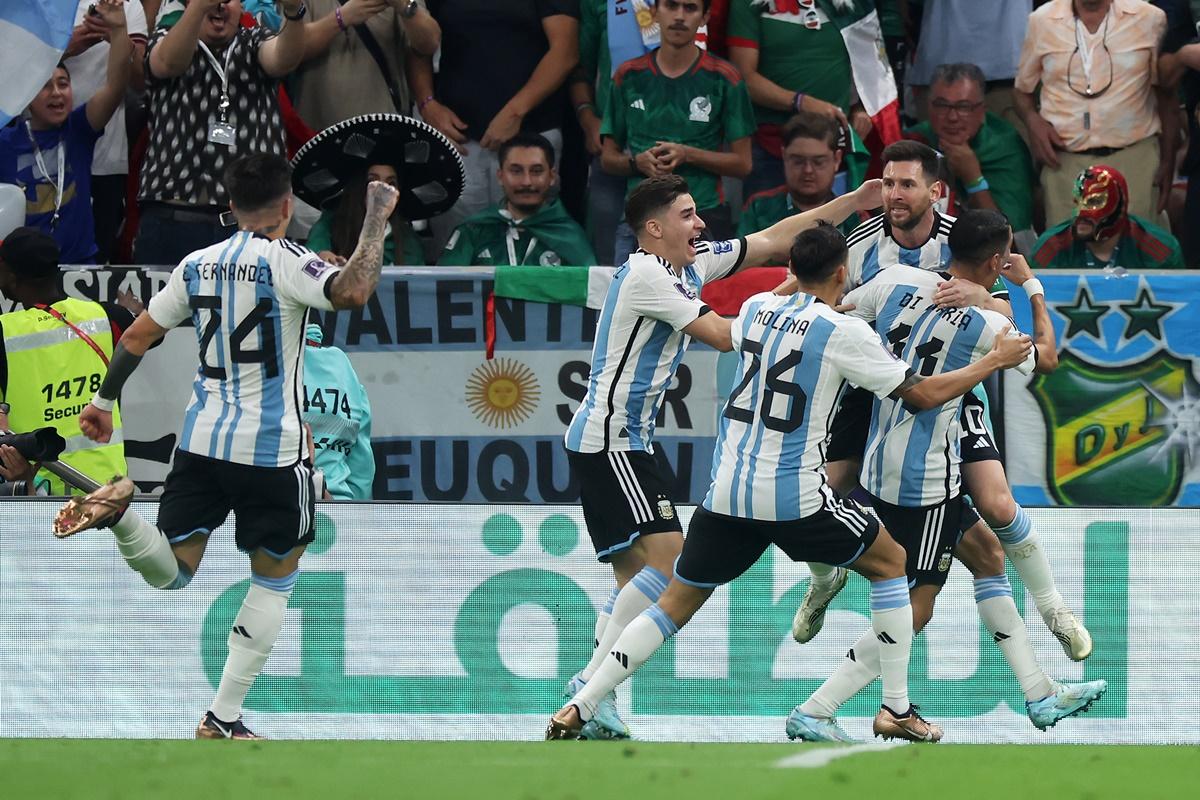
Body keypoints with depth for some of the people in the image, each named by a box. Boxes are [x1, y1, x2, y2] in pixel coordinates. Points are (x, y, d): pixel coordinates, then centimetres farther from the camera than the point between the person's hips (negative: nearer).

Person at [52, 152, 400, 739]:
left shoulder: (197, 266, 8)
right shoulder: (284, 261, -10)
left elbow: (138, 335, 14)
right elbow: (352, 292, -28)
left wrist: (105, 399, 27)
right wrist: (376, 220, -15)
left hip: (201, 442, 5)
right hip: (270, 450, -5)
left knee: (169, 573, 10)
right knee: (274, 580, 12)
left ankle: (117, 507, -22)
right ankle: (223, 718, 6)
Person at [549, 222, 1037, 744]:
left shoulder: (755, 309, 8)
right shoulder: (845, 333, -7)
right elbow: (923, 395, -1)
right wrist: (994, 362, 11)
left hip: (727, 492, 5)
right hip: (793, 496, -5)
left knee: (677, 604, 14)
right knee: (889, 563, 17)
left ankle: (578, 711, 4)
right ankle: (897, 709, 14)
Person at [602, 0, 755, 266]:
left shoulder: (723, 79, 4)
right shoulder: (629, 77, 11)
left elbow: (742, 164, 4)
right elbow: (608, 157, 16)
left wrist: (688, 155, -11)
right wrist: (638, 162, -7)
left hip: (705, 217, -2)